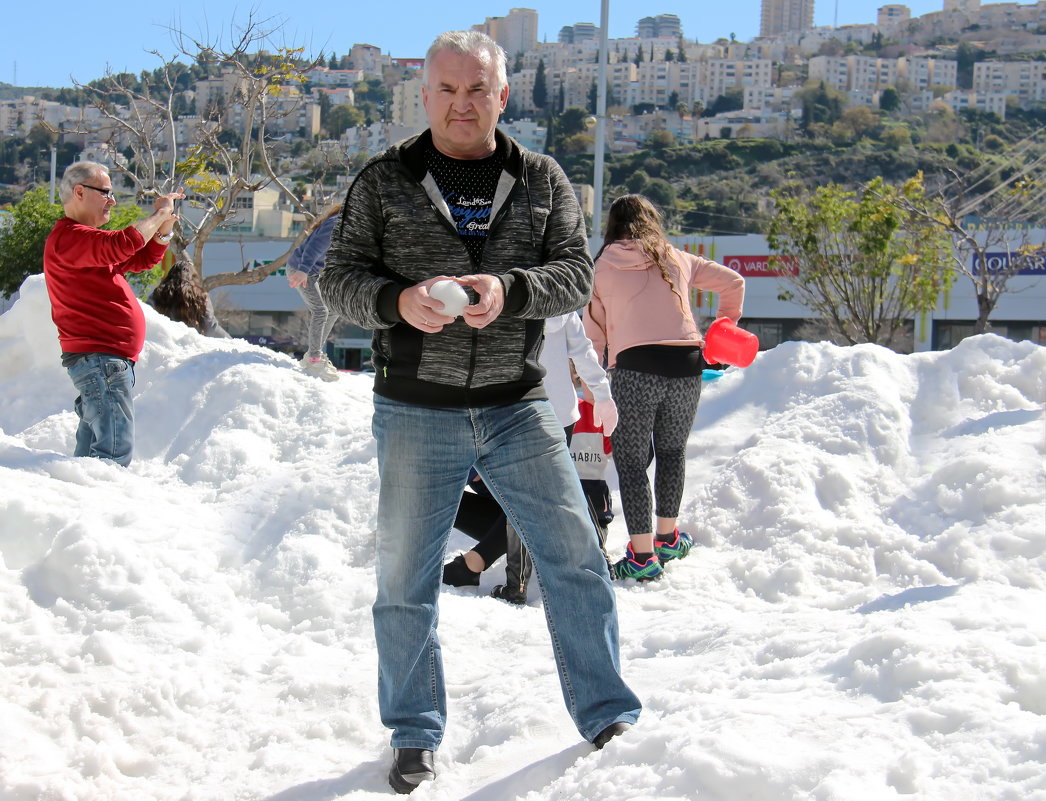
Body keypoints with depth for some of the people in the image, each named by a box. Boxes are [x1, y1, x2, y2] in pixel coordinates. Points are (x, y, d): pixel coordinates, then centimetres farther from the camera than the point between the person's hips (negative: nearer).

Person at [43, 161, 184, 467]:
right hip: (98, 358, -11)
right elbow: (122, 244, -28)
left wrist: (164, 229, 7)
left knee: (93, 446, 10)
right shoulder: (67, 237, -12)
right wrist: (158, 215, -14)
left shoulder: (85, 237, 23)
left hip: (105, 359, 11)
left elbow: (143, 258, 25)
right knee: (116, 448, -17)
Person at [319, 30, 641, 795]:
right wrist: (397, 301, -19)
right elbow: (340, 275, 1)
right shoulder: (384, 180, 2)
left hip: (518, 408, 1)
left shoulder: (541, 179, 6)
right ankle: (416, 736, 24)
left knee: (576, 559, 1)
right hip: (416, 414, 0)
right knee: (406, 581, 7)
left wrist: (511, 290, -20)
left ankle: (610, 718, 17)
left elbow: (577, 272, 0)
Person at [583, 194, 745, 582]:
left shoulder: (602, 267, 12)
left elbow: (594, 332, 13)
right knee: (672, 451, 22)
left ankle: (643, 557, 0)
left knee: (631, 461, 4)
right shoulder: (679, 260, 17)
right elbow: (733, 283, 22)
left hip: (633, 365, -3)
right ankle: (667, 538, 32)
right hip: (685, 364, 3)